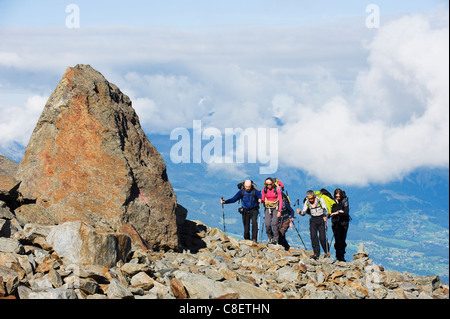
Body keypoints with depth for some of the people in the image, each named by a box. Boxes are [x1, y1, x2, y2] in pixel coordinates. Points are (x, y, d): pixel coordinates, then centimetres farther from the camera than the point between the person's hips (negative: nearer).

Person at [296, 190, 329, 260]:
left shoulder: (320, 200, -10)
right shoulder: (307, 202, 0)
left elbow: (325, 210, -12)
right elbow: (304, 213, 1)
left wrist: (326, 216, -32)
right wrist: (300, 212, -22)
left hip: (321, 218, -3)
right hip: (313, 219, 3)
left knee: (322, 237, -9)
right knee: (313, 236, -11)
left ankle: (327, 252, 10)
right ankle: (316, 253, -7)